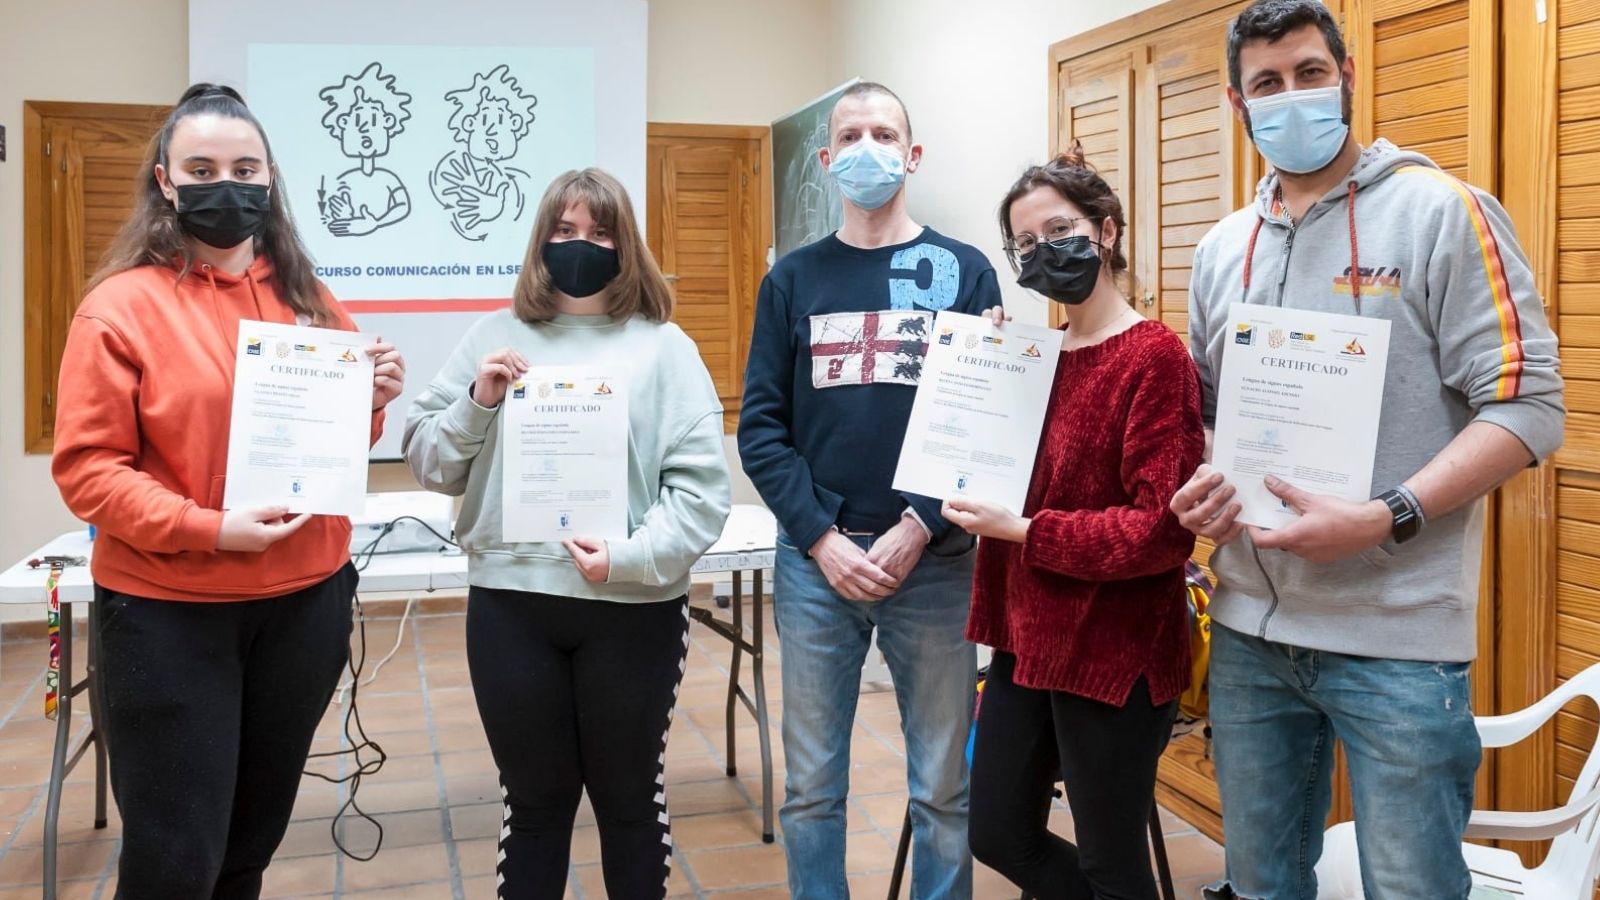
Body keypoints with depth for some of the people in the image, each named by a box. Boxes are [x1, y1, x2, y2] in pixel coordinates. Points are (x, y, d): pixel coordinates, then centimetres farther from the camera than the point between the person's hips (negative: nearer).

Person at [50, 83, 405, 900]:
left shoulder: (305, 299, 7)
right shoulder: (123, 304, -8)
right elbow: (85, 466, -11)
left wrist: (369, 403, -5)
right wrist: (207, 528, -23)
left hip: (306, 598, 5)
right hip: (170, 613, -4)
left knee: (256, 834, 19)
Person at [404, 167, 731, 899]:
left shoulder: (663, 346, 0)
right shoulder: (496, 337, 7)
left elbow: (702, 486, -7)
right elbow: (426, 462, 8)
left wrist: (630, 558, -18)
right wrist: (477, 402, -8)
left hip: (632, 608, -1)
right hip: (510, 602, 2)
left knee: (630, 798, 14)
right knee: (533, 800, 15)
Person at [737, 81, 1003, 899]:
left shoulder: (965, 273, 3)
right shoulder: (794, 279, 7)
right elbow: (760, 427, 2)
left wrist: (916, 530, -12)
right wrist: (823, 539, -9)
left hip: (933, 562, -1)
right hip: (814, 562, 1)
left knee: (942, 785, 10)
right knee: (811, 784, 11)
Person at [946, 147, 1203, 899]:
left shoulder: (1155, 356, -15)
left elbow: (1164, 531, -21)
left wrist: (1023, 530, -21)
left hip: (1114, 654, -8)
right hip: (1028, 639, 8)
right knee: (998, 835, 18)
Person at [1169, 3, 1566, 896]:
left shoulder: (1441, 211, -5)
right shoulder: (1223, 249, 11)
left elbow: (1529, 403, -11)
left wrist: (1382, 521, -22)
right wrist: (1197, 489, -3)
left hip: (1397, 637, -5)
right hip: (1250, 628, 5)